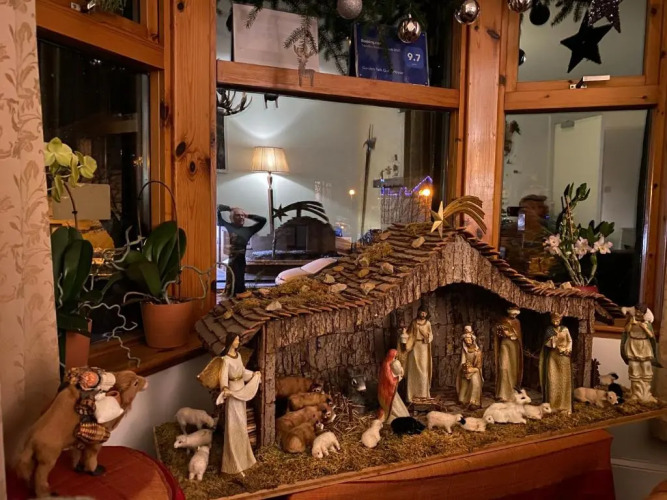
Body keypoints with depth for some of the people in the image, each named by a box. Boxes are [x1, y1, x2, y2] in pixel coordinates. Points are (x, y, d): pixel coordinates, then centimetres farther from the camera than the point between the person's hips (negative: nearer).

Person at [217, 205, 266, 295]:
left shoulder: (247, 230, 16)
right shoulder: (226, 226, 7)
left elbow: (263, 220, 20)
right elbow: (217, 208, 5)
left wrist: (248, 215, 20)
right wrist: (230, 209, 15)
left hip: (240, 263, 3)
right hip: (227, 262, -3)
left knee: (239, 288, 3)